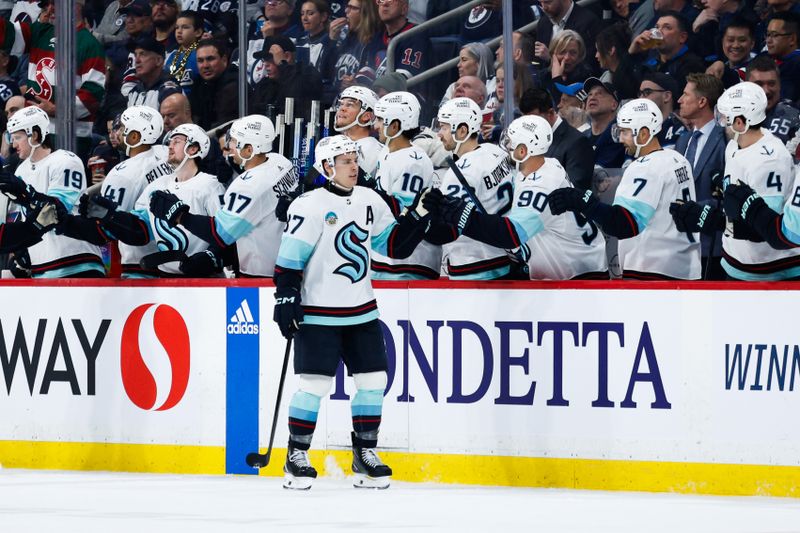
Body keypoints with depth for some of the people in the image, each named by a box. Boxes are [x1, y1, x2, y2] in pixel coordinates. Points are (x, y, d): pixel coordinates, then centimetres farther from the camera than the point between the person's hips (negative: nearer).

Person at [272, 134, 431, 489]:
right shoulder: (310, 206, -12)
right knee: (314, 384, -8)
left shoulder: (370, 201, 8)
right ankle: (296, 458, 4)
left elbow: (394, 245, 13)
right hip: (317, 313, -6)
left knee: (374, 379, 5)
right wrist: (286, 298, -17)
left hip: (361, 311, 6)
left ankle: (365, 455, 16)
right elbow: (289, 258, -12)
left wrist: (418, 216, 1)